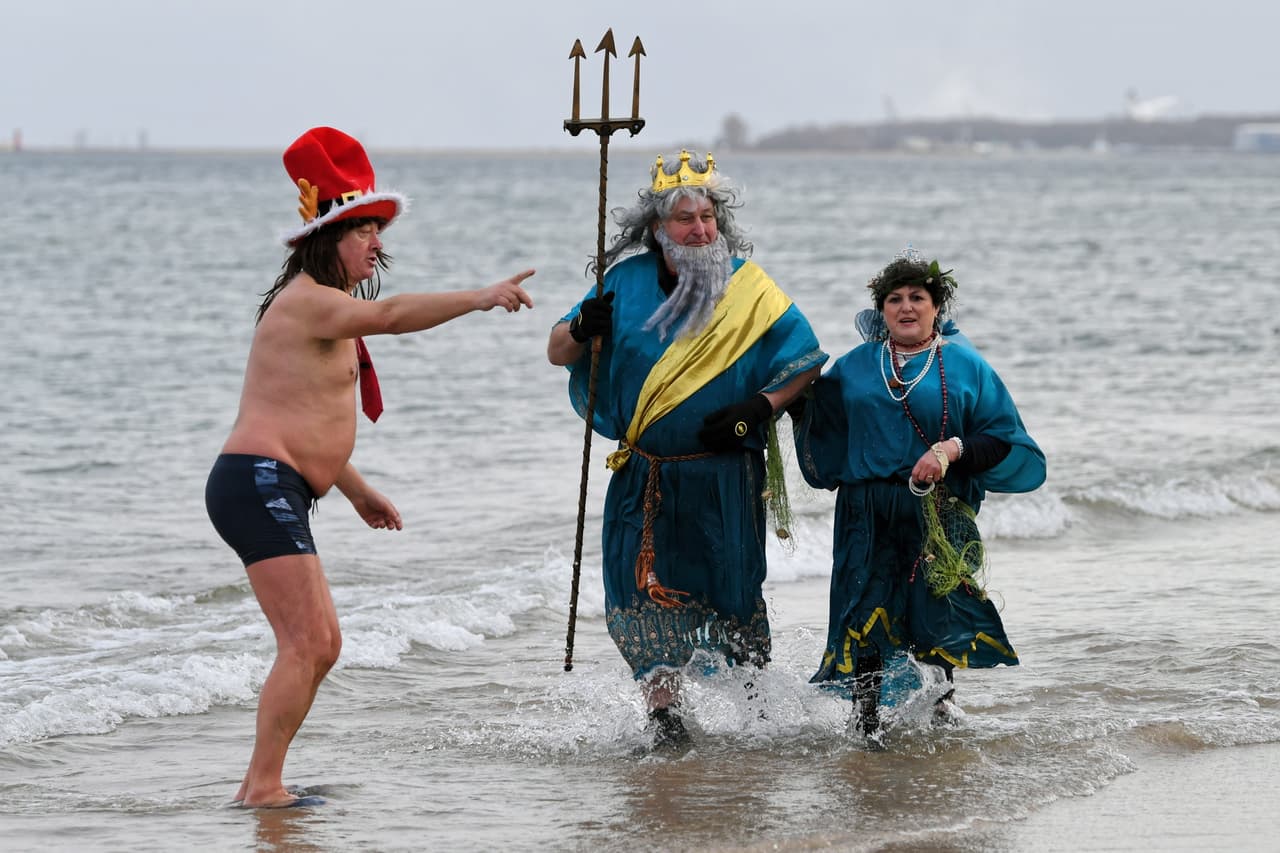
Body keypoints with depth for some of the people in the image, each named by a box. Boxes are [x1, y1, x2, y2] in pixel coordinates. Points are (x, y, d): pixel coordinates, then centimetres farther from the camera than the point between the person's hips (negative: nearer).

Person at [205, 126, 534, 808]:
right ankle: (264, 787, -17)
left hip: (276, 493, 11)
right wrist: (478, 299, -35)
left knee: (321, 644, 13)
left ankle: (258, 785, 16)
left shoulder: (320, 309, 22)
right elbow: (387, 315, -29)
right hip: (259, 484, -11)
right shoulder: (307, 301, -11)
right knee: (306, 644, -16)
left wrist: (358, 491, 32)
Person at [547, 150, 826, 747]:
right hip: (644, 473, 2)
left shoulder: (748, 290, -3)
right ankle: (663, 711, 4)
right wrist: (582, 329, -17)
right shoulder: (627, 282, 3)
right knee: (645, 587, -4)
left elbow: (806, 363, 4)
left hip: (724, 474, -2)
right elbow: (556, 354, 6)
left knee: (731, 588, 2)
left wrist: (758, 409, -11)